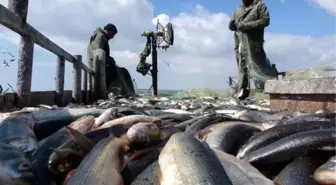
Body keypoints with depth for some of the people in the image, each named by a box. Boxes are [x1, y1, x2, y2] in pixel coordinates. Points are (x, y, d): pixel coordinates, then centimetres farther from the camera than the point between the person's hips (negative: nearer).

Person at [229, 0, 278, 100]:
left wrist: (247, 25, -16)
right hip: (239, 43, 5)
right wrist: (232, 25, -6)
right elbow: (232, 23, 20)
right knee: (242, 66, 6)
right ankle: (243, 88, 12)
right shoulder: (238, 9, 19)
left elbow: (265, 20, -9)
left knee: (260, 63, -2)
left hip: (253, 42, -5)